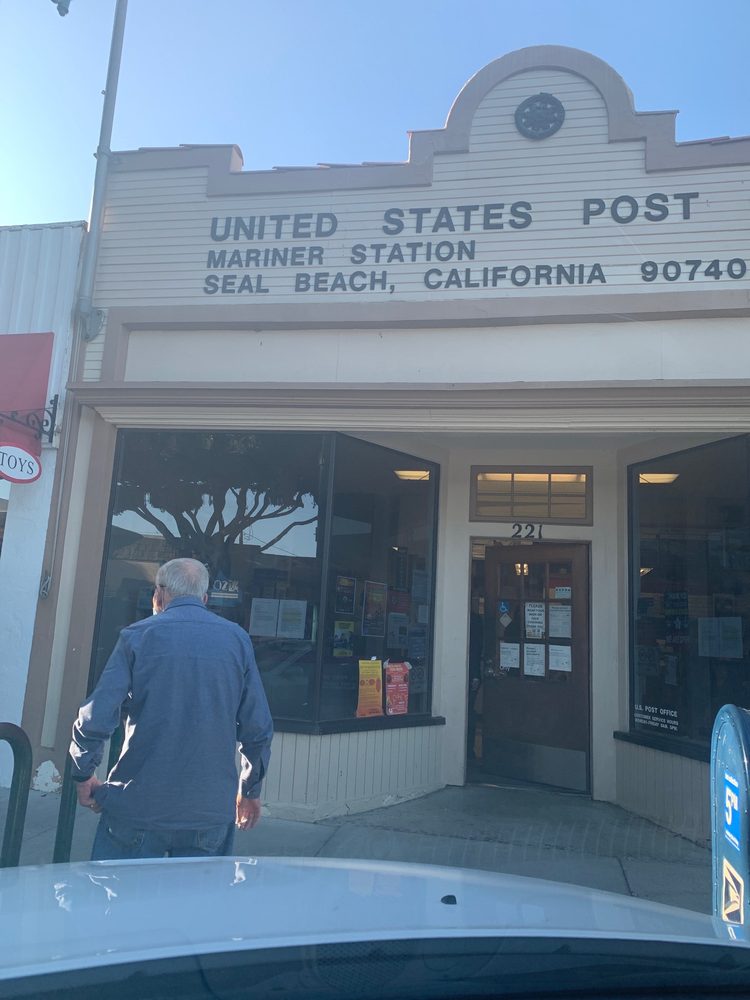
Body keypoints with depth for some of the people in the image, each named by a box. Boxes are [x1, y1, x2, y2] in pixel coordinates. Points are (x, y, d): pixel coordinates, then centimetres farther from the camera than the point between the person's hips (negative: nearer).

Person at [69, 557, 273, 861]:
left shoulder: (137, 636, -4)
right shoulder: (237, 639, 1)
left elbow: (95, 719, -9)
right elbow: (258, 728, 0)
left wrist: (83, 776, 9)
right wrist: (250, 791, 14)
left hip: (137, 807, -2)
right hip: (211, 811, 2)